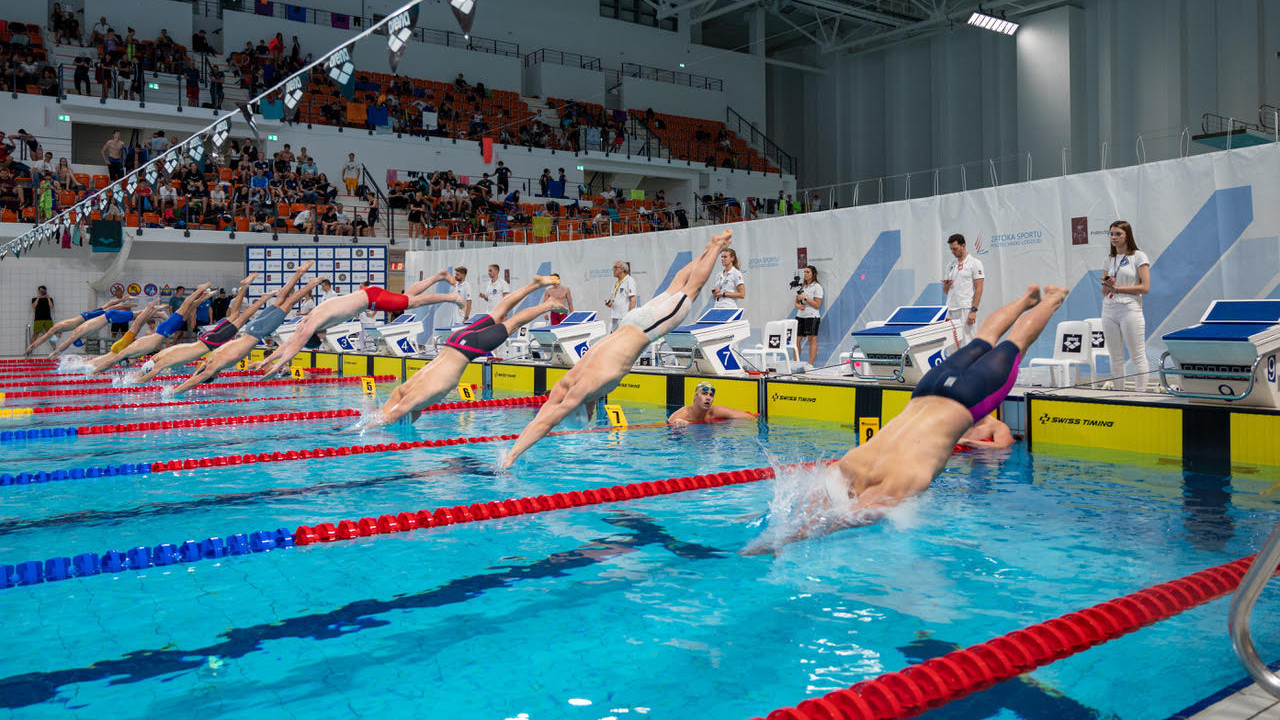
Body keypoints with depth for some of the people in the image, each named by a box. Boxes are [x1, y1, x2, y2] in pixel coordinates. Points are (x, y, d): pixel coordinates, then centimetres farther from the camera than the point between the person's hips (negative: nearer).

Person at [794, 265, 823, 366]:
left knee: (812, 340, -5)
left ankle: (810, 364, -5)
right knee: (796, 339, 3)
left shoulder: (817, 287, -4)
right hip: (800, 316, 7)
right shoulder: (802, 286, 16)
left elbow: (817, 304, -10)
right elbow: (796, 301, 20)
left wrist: (805, 298, -16)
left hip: (811, 316, -7)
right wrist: (798, 305, -3)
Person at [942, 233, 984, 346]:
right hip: (951, 310, 6)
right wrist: (946, 285, -3)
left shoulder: (974, 263, -1)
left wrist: (973, 310, -16)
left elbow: (978, 288, -8)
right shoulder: (950, 266, 17)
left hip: (966, 310, -6)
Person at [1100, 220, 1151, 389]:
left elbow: (1145, 287, -9)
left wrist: (1117, 288, -10)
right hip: (1109, 311, 5)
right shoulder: (1109, 259, 14)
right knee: (1116, 357, 9)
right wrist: (1107, 285, -9)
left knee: (1137, 356, -4)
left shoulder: (1139, 256, -1)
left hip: (1130, 310, -5)